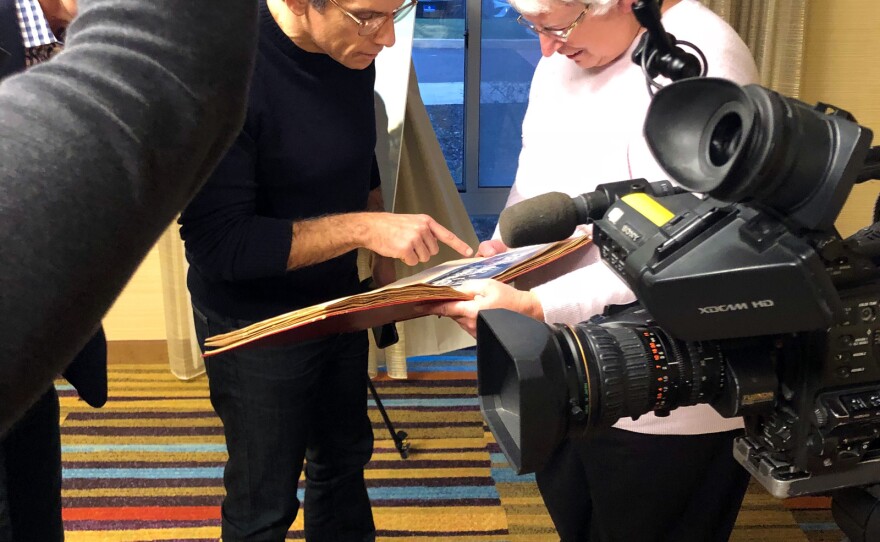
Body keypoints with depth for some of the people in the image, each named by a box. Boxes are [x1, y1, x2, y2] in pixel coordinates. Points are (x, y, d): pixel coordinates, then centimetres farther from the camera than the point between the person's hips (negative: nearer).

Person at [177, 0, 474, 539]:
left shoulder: (353, 50, -8)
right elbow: (217, 242, -28)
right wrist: (362, 227, -31)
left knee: (345, 458, 24)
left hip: (340, 301, 6)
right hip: (257, 325, -6)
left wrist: (384, 253, 7)